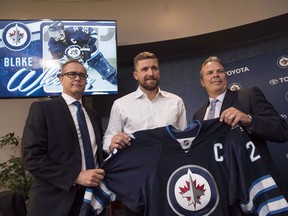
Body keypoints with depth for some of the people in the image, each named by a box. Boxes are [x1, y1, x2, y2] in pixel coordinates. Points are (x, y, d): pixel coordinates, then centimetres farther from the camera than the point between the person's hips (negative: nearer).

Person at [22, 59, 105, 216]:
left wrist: (100, 174, -3)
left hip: (91, 198, 6)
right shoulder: (42, 108, -6)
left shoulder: (94, 116, 12)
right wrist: (76, 177, -20)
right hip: (55, 201, -5)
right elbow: (31, 157, -14)